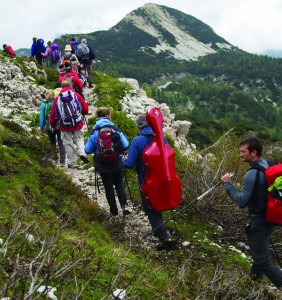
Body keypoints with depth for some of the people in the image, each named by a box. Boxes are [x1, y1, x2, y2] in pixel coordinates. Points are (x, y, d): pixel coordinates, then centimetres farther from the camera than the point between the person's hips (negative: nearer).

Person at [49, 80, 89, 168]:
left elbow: (53, 113, 3)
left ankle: (72, 163, 10)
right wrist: (80, 113, 22)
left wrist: (52, 124, 18)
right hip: (78, 124, 0)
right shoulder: (76, 95, -1)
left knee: (68, 143, 8)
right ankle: (82, 153, -8)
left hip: (65, 126, 0)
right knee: (79, 138, 18)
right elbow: (85, 109, 0)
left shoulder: (57, 98, 0)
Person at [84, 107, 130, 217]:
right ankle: (124, 205, 0)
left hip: (102, 165, 0)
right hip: (117, 163, 0)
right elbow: (125, 145, -8)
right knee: (119, 184, 19)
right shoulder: (115, 128, -8)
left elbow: (88, 150, -6)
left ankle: (114, 210, 20)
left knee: (108, 186, 14)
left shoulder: (94, 131, -7)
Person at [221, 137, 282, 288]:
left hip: (259, 221, -10)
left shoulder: (252, 174, -26)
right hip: (270, 217, 10)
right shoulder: (268, 165, 1)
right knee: (259, 248, 31)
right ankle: (256, 273, 51)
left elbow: (241, 201, -23)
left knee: (263, 260, 0)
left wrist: (227, 184, -15)